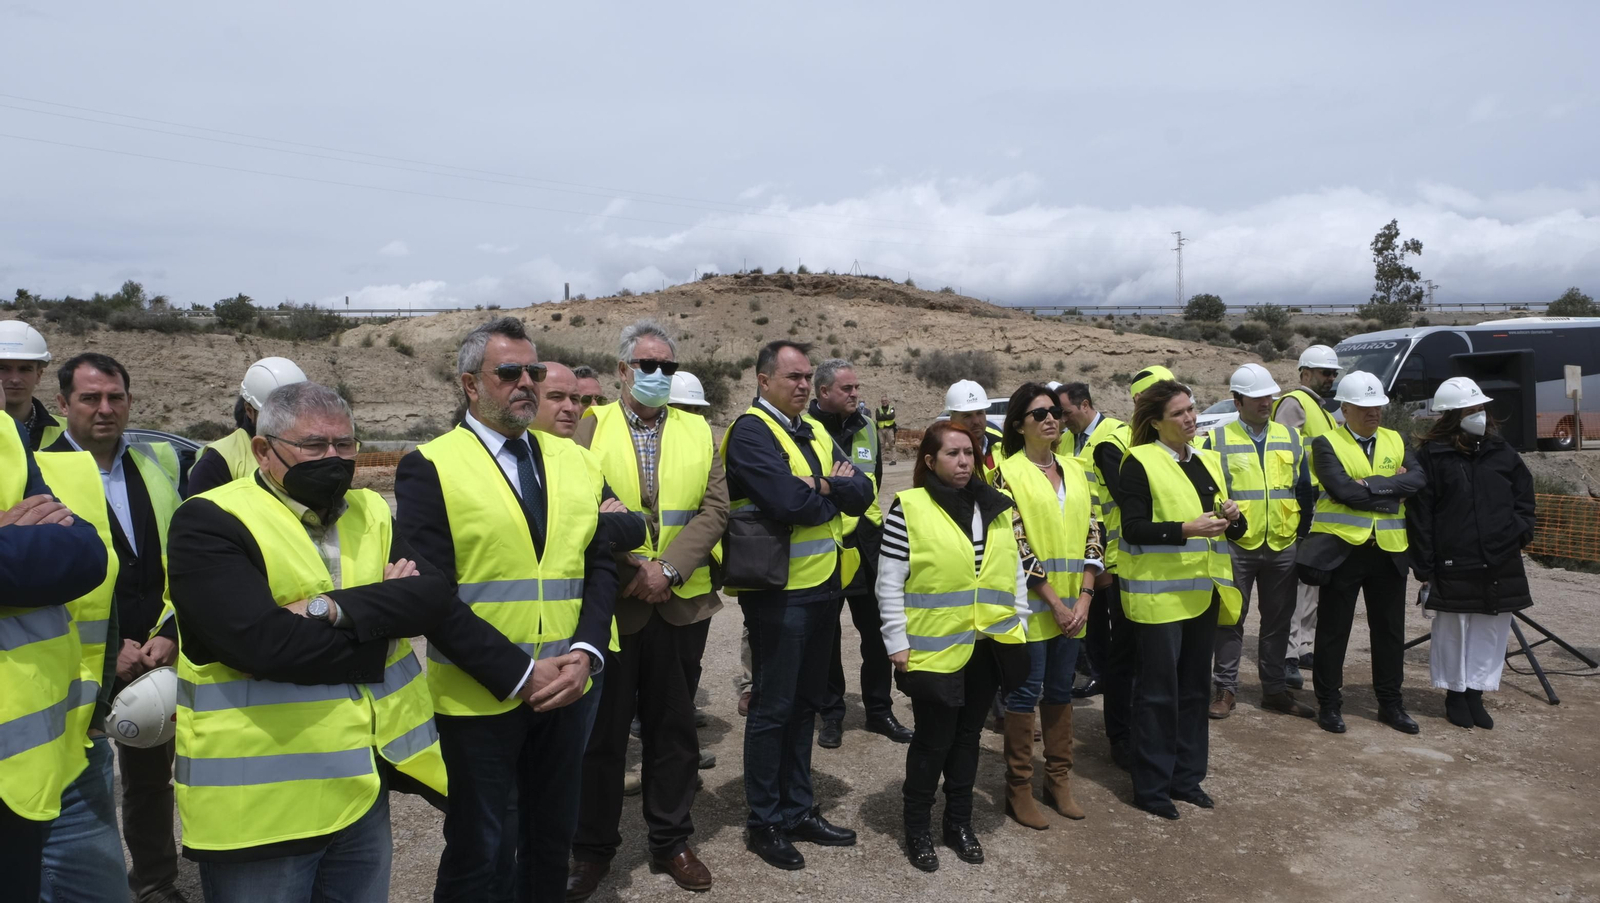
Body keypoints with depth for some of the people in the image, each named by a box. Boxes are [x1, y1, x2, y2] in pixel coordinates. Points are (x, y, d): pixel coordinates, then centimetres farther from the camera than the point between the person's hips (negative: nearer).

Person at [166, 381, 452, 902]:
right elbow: (263, 643, -26)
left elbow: (434, 595, -8)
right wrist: (383, 613, -14)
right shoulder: (209, 524, -12)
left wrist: (335, 608, -22)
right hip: (260, 801, -5)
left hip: (363, 788, 5)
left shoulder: (370, 514, 7)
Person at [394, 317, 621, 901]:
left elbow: (601, 565, 7)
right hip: (478, 699, -4)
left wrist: (585, 652, -9)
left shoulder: (576, 463, 8)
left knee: (552, 843, 18)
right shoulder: (429, 468, -7)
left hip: (566, 692, 5)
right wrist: (519, 673, -17)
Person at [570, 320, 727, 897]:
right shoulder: (590, 427, 0)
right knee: (603, 730, 9)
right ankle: (593, 849, 25)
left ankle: (671, 841, 29)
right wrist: (628, 570, -15)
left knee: (673, 727, 13)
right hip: (609, 601, -2)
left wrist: (669, 568, -14)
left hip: (682, 602, 2)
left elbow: (714, 508, -1)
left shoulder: (697, 430, 8)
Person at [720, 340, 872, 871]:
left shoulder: (815, 433, 13)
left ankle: (799, 809, 31)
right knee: (773, 707, 3)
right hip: (779, 591, -8)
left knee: (805, 702, 17)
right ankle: (764, 822, 18)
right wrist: (833, 496, -7)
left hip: (823, 586, 8)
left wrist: (824, 486, -17)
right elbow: (789, 502, -26)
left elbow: (862, 494, 3)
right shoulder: (751, 432, -13)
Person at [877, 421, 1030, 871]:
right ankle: (917, 828, 24)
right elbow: (889, 584, -9)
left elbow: (1015, 572, 15)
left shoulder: (997, 507, 7)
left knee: (968, 735, 16)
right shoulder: (908, 508, -10)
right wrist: (897, 644, -10)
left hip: (989, 646, 5)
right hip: (935, 650, -5)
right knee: (933, 739, 5)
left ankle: (960, 822, 32)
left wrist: (1019, 623, 11)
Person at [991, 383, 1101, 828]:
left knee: (1061, 689, 13)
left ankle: (1059, 779, 26)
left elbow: (1090, 534, 7)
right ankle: (1019, 788, 14)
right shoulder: (1009, 473, -8)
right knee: (1027, 691, 2)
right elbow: (1015, 544, -13)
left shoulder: (1075, 470, 9)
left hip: (1072, 604, 5)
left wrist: (1084, 597, -3)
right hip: (1031, 604, -5)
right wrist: (1053, 601, -13)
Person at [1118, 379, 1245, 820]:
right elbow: (1134, 528, -15)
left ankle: (1186, 776, 28)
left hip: (1203, 592, 7)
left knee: (1195, 688, 14)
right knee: (1158, 691, 0)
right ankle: (1151, 786, 12)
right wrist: (1186, 529, -25)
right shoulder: (1140, 462, -8)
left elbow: (1232, 528, 16)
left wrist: (1233, 518, -6)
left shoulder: (1208, 461, 14)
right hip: (1158, 593, -7)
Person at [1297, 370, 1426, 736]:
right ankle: (1329, 704, 17)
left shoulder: (1396, 441, 10)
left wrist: (1370, 485, -18)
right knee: (1333, 630, 5)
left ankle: (1390, 703, 27)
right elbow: (1344, 491, -19)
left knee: (1390, 630, 13)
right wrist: (1393, 488, -11)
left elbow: (1419, 479, -7)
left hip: (1389, 551, 5)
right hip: (1341, 548, -4)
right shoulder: (1327, 443, -5)